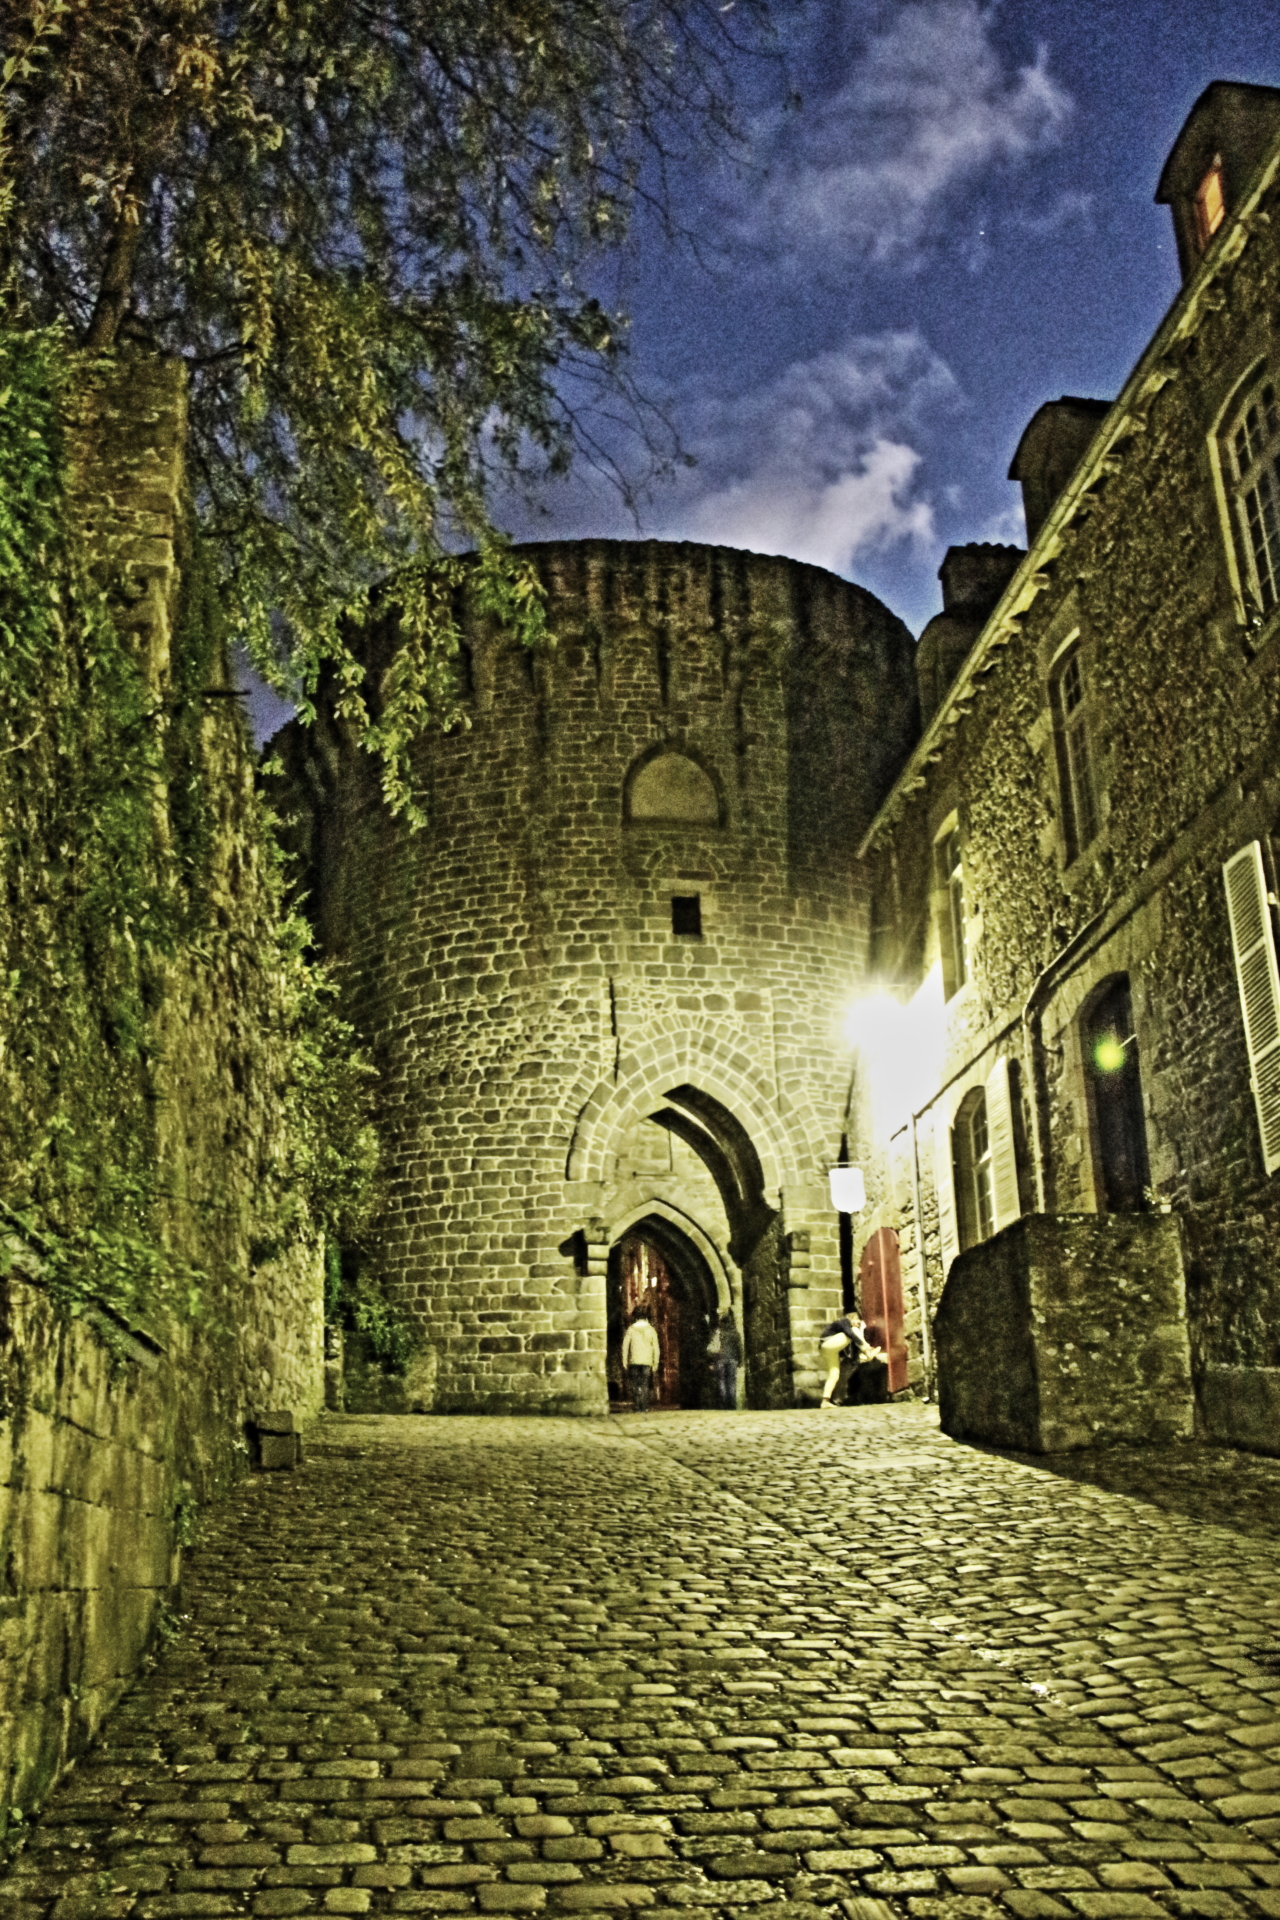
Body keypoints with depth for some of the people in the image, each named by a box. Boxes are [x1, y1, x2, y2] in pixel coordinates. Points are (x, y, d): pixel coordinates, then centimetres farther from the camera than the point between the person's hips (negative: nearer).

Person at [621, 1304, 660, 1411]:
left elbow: (625, 1346, -1)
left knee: (634, 1384, 7)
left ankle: (637, 1407, 0)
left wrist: (625, 1361, 7)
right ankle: (644, 1407, 4)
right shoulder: (651, 1330, 1)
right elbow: (656, 1348, 2)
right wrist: (655, 1362, 10)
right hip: (647, 1362, 1)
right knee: (645, 1385, 7)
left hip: (634, 1362, -1)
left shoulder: (631, 1329, -2)